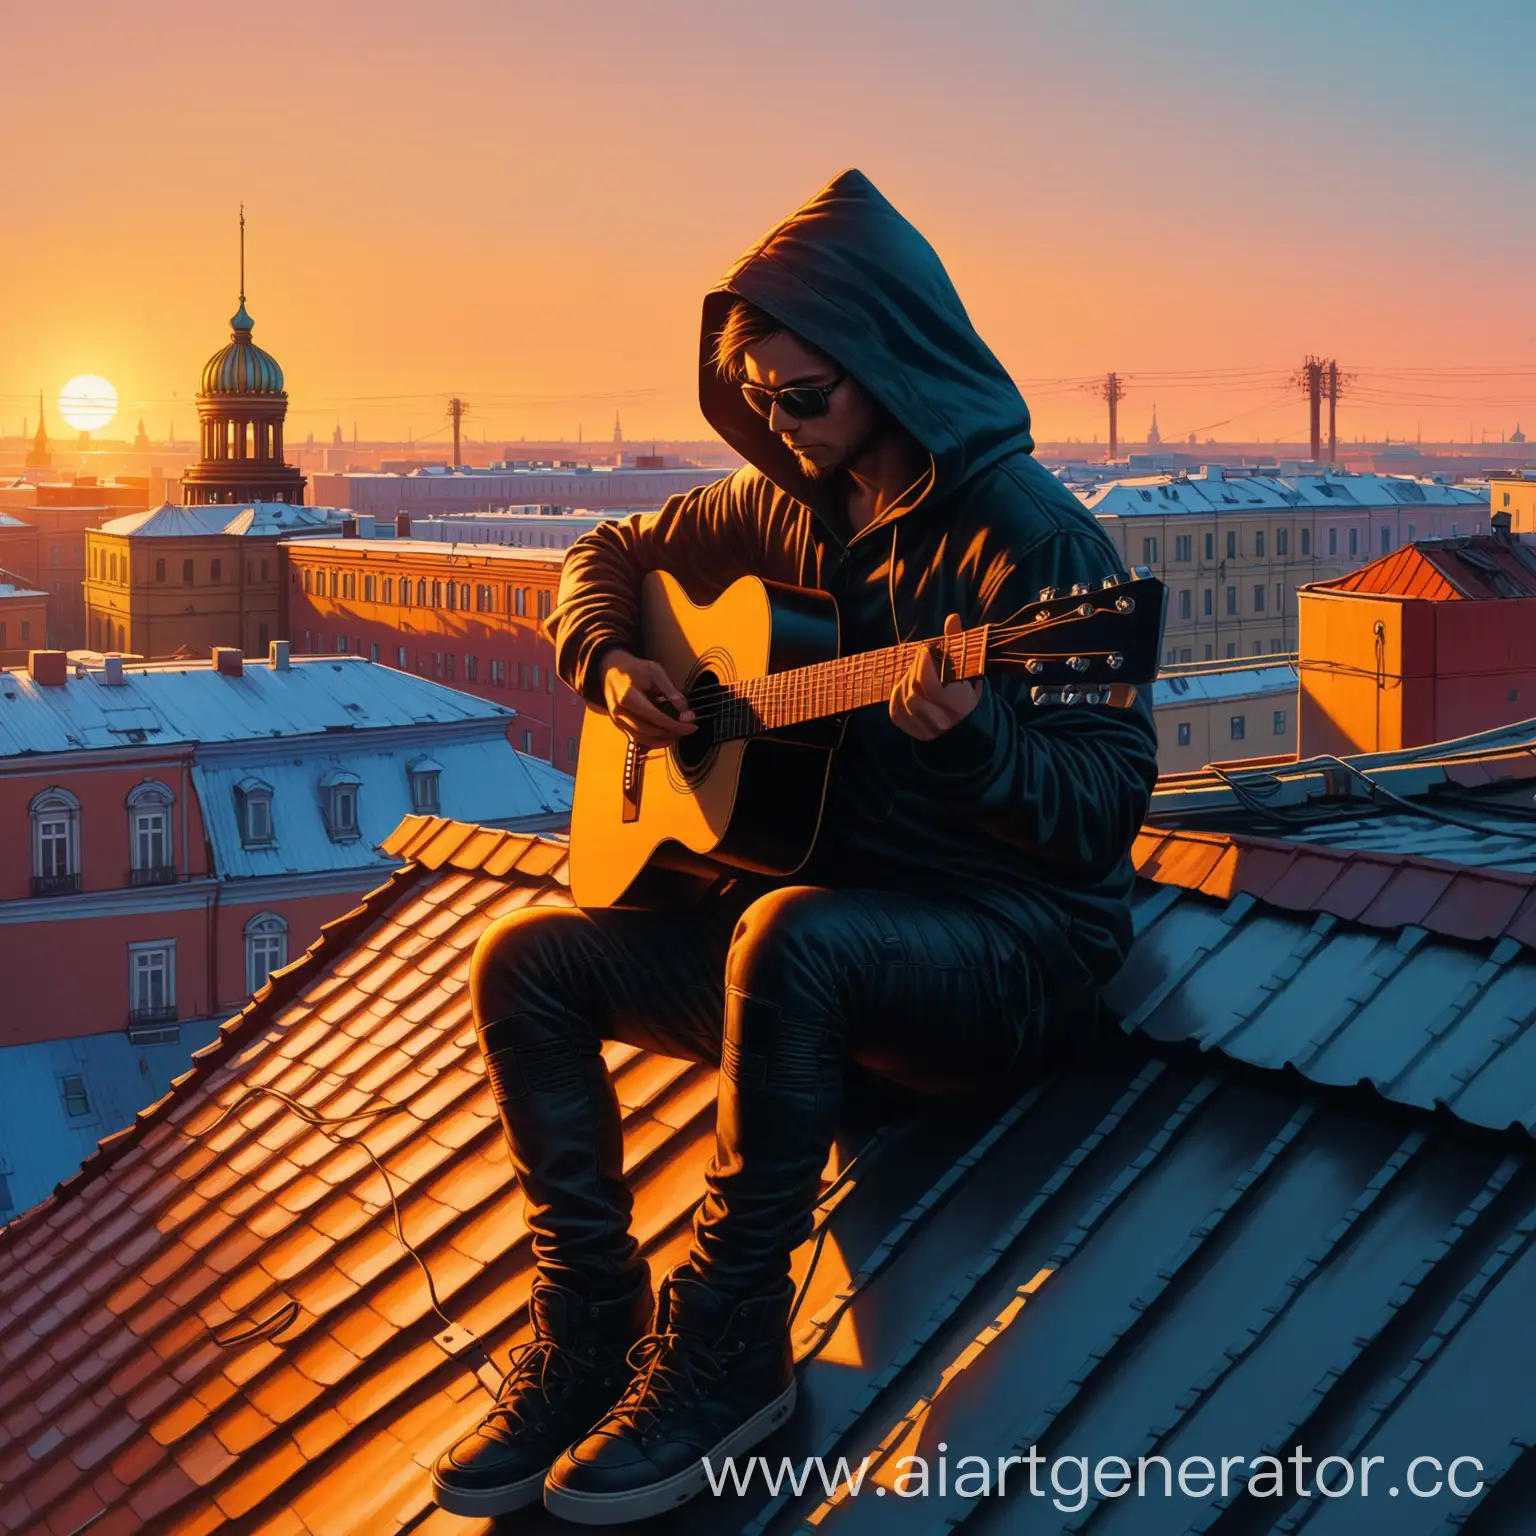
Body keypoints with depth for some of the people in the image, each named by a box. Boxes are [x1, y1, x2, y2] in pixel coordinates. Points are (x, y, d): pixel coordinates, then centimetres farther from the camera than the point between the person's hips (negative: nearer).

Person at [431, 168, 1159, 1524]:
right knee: (527, 958, -8)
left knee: (791, 936, -39)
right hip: (827, 897, 8)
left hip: (1013, 938, -7)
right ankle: (588, 1330, -4)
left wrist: (973, 740, -36)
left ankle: (727, 1345, -23)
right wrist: (613, 665, 2)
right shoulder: (786, 506, 8)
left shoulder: (1030, 535, -13)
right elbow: (607, 557, 24)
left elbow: (1109, 804, -17)